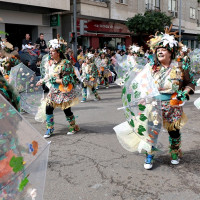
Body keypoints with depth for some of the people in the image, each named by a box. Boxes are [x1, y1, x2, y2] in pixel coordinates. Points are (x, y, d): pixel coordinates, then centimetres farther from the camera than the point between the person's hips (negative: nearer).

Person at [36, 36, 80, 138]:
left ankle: (74, 127, 23)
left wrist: (54, 80, -19)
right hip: (53, 90, 6)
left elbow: (66, 80, -20)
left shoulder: (65, 63, -16)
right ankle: (50, 128, 16)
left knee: (66, 110, 2)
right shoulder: (50, 63, 6)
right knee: (48, 108, 1)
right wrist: (42, 80, 5)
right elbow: (47, 75, 20)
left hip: (63, 91, -6)